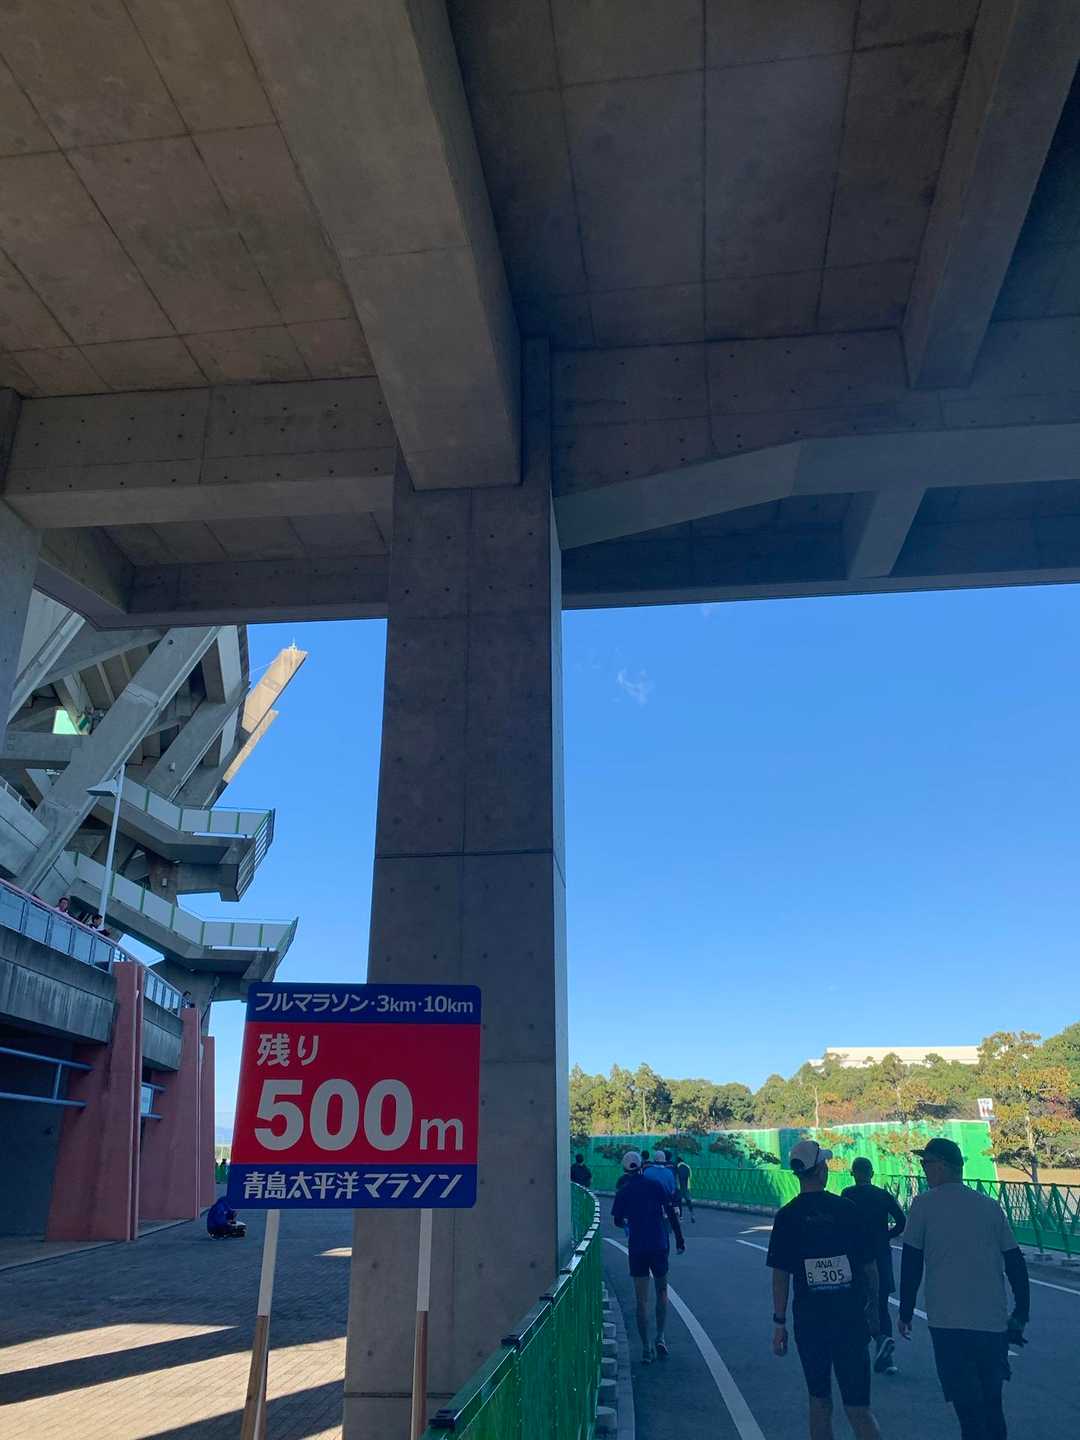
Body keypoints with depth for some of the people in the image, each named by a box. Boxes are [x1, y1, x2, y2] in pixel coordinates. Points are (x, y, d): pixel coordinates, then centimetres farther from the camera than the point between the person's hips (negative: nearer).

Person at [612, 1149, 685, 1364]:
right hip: (659, 1245, 0)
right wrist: (679, 1239, 4)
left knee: (642, 1299, 6)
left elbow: (618, 1221, 9)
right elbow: (671, 1213, -3)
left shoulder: (623, 1191, 0)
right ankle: (661, 1337, 6)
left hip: (636, 1248, 0)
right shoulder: (655, 1185, -1)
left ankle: (646, 1349, 4)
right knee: (661, 1291, 18)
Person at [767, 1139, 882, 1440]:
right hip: (851, 1315, 0)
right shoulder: (846, 1209, -4)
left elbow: (780, 1275, -5)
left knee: (820, 1401, 16)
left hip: (809, 1318, 0)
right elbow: (870, 1266, 1)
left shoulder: (787, 1216, -4)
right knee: (857, 1406, 4)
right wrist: (873, 1307, 15)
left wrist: (779, 1322, 2)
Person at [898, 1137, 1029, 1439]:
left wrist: (905, 1313, 8)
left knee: (969, 1409, 3)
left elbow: (911, 1264, -2)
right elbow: (1015, 1264, 8)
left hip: (948, 1323, -4)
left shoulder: (924, 1204, -4)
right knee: (992, 1406, 20)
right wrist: (1021, 1315, 18)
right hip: (993, 1322, 4)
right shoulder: (990, 1206, 6)